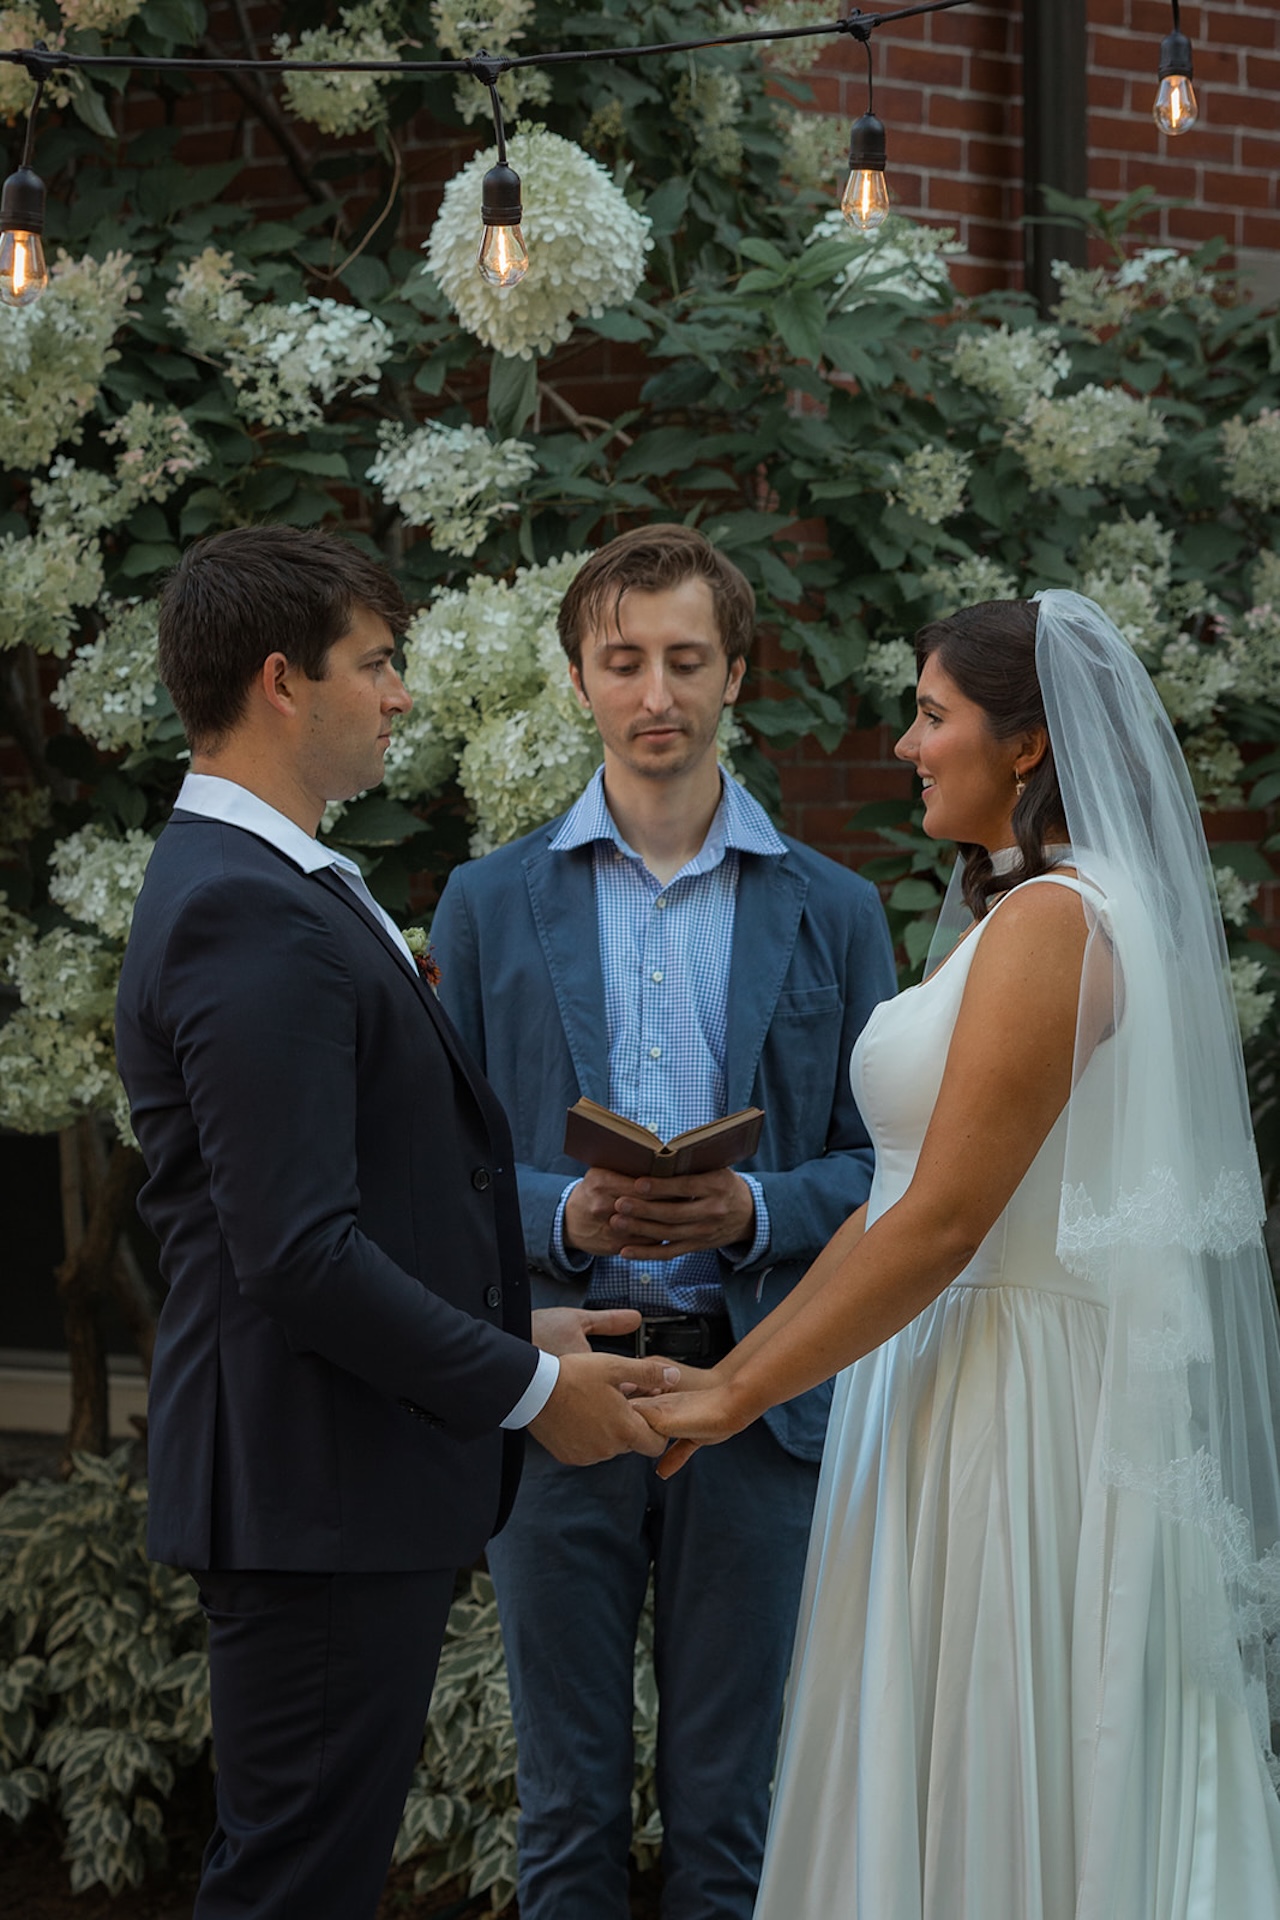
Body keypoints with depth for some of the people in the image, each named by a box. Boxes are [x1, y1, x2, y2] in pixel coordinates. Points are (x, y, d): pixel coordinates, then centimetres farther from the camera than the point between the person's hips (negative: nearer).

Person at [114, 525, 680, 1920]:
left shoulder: (258, 887, 16)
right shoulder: (249, 920, -19)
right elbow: (301, 1253, -24)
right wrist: (531, 1388, -15)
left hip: (348, 1476, 10)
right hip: (320, 1488, -10)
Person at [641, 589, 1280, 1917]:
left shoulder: (1051, 922, -16)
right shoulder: (1022, 912, 16)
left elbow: (944, 1222, -20)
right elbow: (897, 1201, 16)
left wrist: (733, 1398, -14)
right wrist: (741, 1359, 12)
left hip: (1018, 1409, -10)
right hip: (976, 1383, 10)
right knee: (945, 1791, 13)